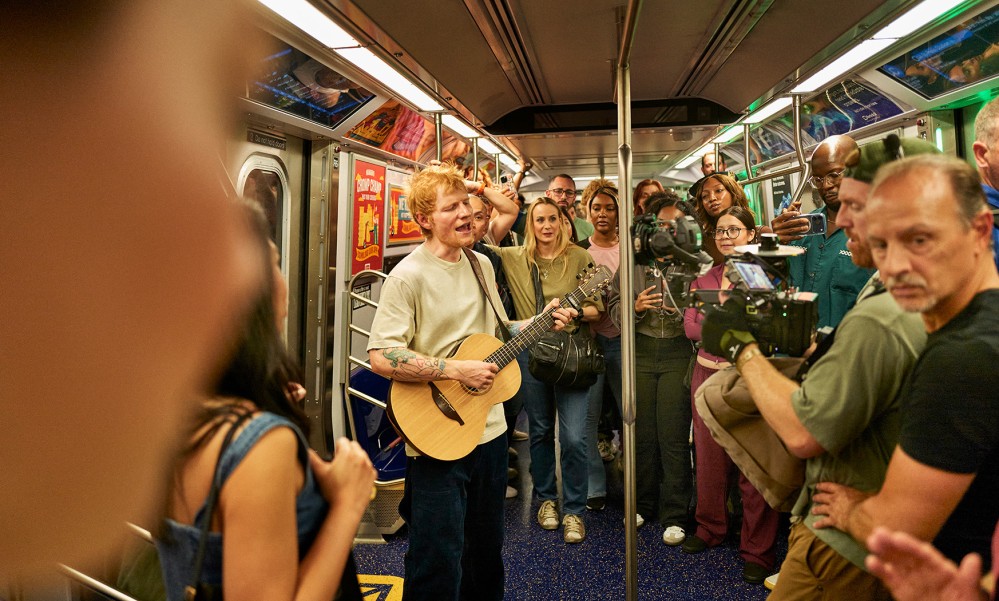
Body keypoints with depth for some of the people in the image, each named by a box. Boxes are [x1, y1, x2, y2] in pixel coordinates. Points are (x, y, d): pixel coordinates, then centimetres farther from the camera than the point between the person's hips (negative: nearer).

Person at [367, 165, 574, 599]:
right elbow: (381, 357, -22)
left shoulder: (482, 265, 8)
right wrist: (457, 371, -23)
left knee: (487, 549, 22)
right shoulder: (408, 276, -16)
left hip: (488, 428, 7)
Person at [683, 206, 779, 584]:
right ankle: (710, 528, 33)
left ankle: (758, 550, 15)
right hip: (708, 373, 5)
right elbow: (690, 327, 2)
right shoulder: (704, 278, 10)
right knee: (709, 456, 14)